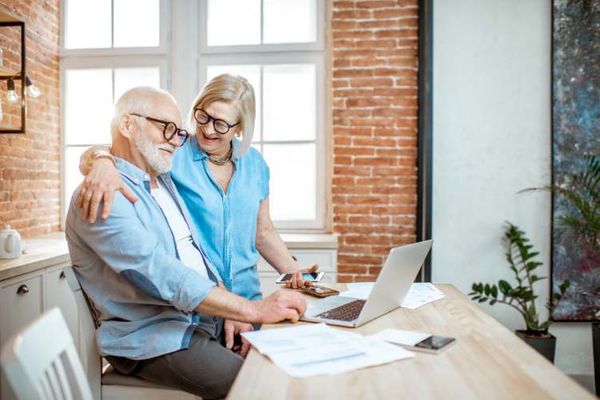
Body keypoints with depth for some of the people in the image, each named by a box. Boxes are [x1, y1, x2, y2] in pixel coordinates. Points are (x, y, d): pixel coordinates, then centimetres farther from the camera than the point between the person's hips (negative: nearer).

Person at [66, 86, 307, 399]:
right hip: (151, 339, -8)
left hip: (207, 319, 8)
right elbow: (162, 275, -27)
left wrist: (228, 311, 0)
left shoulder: (164, 182, 15)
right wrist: (254, 310, -27)